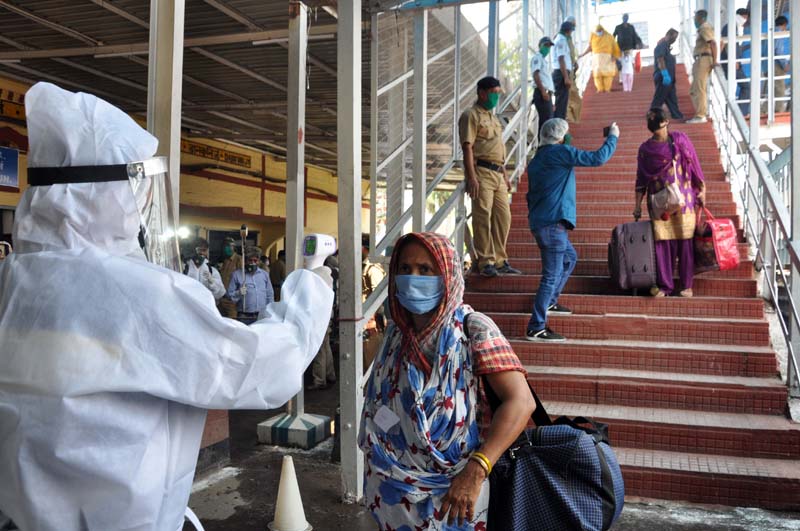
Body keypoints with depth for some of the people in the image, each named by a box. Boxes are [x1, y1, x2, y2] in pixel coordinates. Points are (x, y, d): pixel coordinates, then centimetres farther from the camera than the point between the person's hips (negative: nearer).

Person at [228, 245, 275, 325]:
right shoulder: (236, 275, 4)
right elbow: (230, 295, 2)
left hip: (262, 317, 3)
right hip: (244, 318, -3)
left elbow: (270, 296, 16)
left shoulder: (264, 275, 14)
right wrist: (238, 293, -18)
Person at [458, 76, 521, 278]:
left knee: (503, 217, 8)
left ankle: (500, 261, 16)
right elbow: (467, 147, -12)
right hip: (481, 172, -8)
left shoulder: (493, 116, 24)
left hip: (497, 173, 9)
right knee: (483, 218, -6)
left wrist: (505, 175, 22)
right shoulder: (471, 116, -4)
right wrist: (471, 177, -21)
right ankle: (486, 263, -1)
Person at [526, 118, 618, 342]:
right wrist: (613, 137, 5)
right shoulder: (560, 152, -9)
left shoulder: (536, 161, 18)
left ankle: (549, 302, 37)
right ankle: (536, 328, -9)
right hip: (553, 223, -10)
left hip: (540, 221, 10)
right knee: (552, 275, -9)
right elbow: (597, 158, -10)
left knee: (570, 258, 28)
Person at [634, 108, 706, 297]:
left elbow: (693, 164, 7)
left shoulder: (680, 139, 4)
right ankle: (664, 285, 5)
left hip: (682, 198, 0)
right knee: (662, 241, -3)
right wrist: (638, 205, 5)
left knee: (685, 241, 0)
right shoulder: (645, 149, 5)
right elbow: (641, 179, 7)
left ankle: (687, 285, 8)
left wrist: (701, 189, 5)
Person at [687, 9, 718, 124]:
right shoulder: (703, 28, 21)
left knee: (699, 89, -9)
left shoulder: (704, 28, -8)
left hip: (703, 60, -10)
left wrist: (714, 60, -22)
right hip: (700, 60, 10)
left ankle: (700, 116, -9)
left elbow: (713, 43, -19)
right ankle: (700, 114, 19)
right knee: (694, 90, 14)